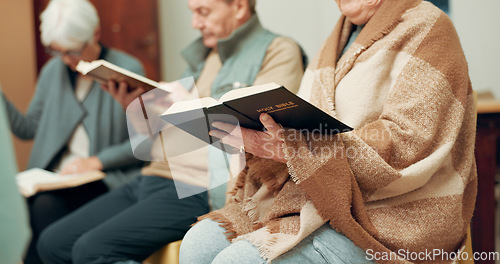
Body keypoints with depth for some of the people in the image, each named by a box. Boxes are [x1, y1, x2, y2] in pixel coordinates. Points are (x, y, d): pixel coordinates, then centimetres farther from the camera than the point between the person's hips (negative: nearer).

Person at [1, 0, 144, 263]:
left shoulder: (128, 70, -3)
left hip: (108, 180, -4)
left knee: (46, 206, -33)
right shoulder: (52, 71, 14)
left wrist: (96, 162, -12)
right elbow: (28, 128, 18)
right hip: (54, 179, 5)